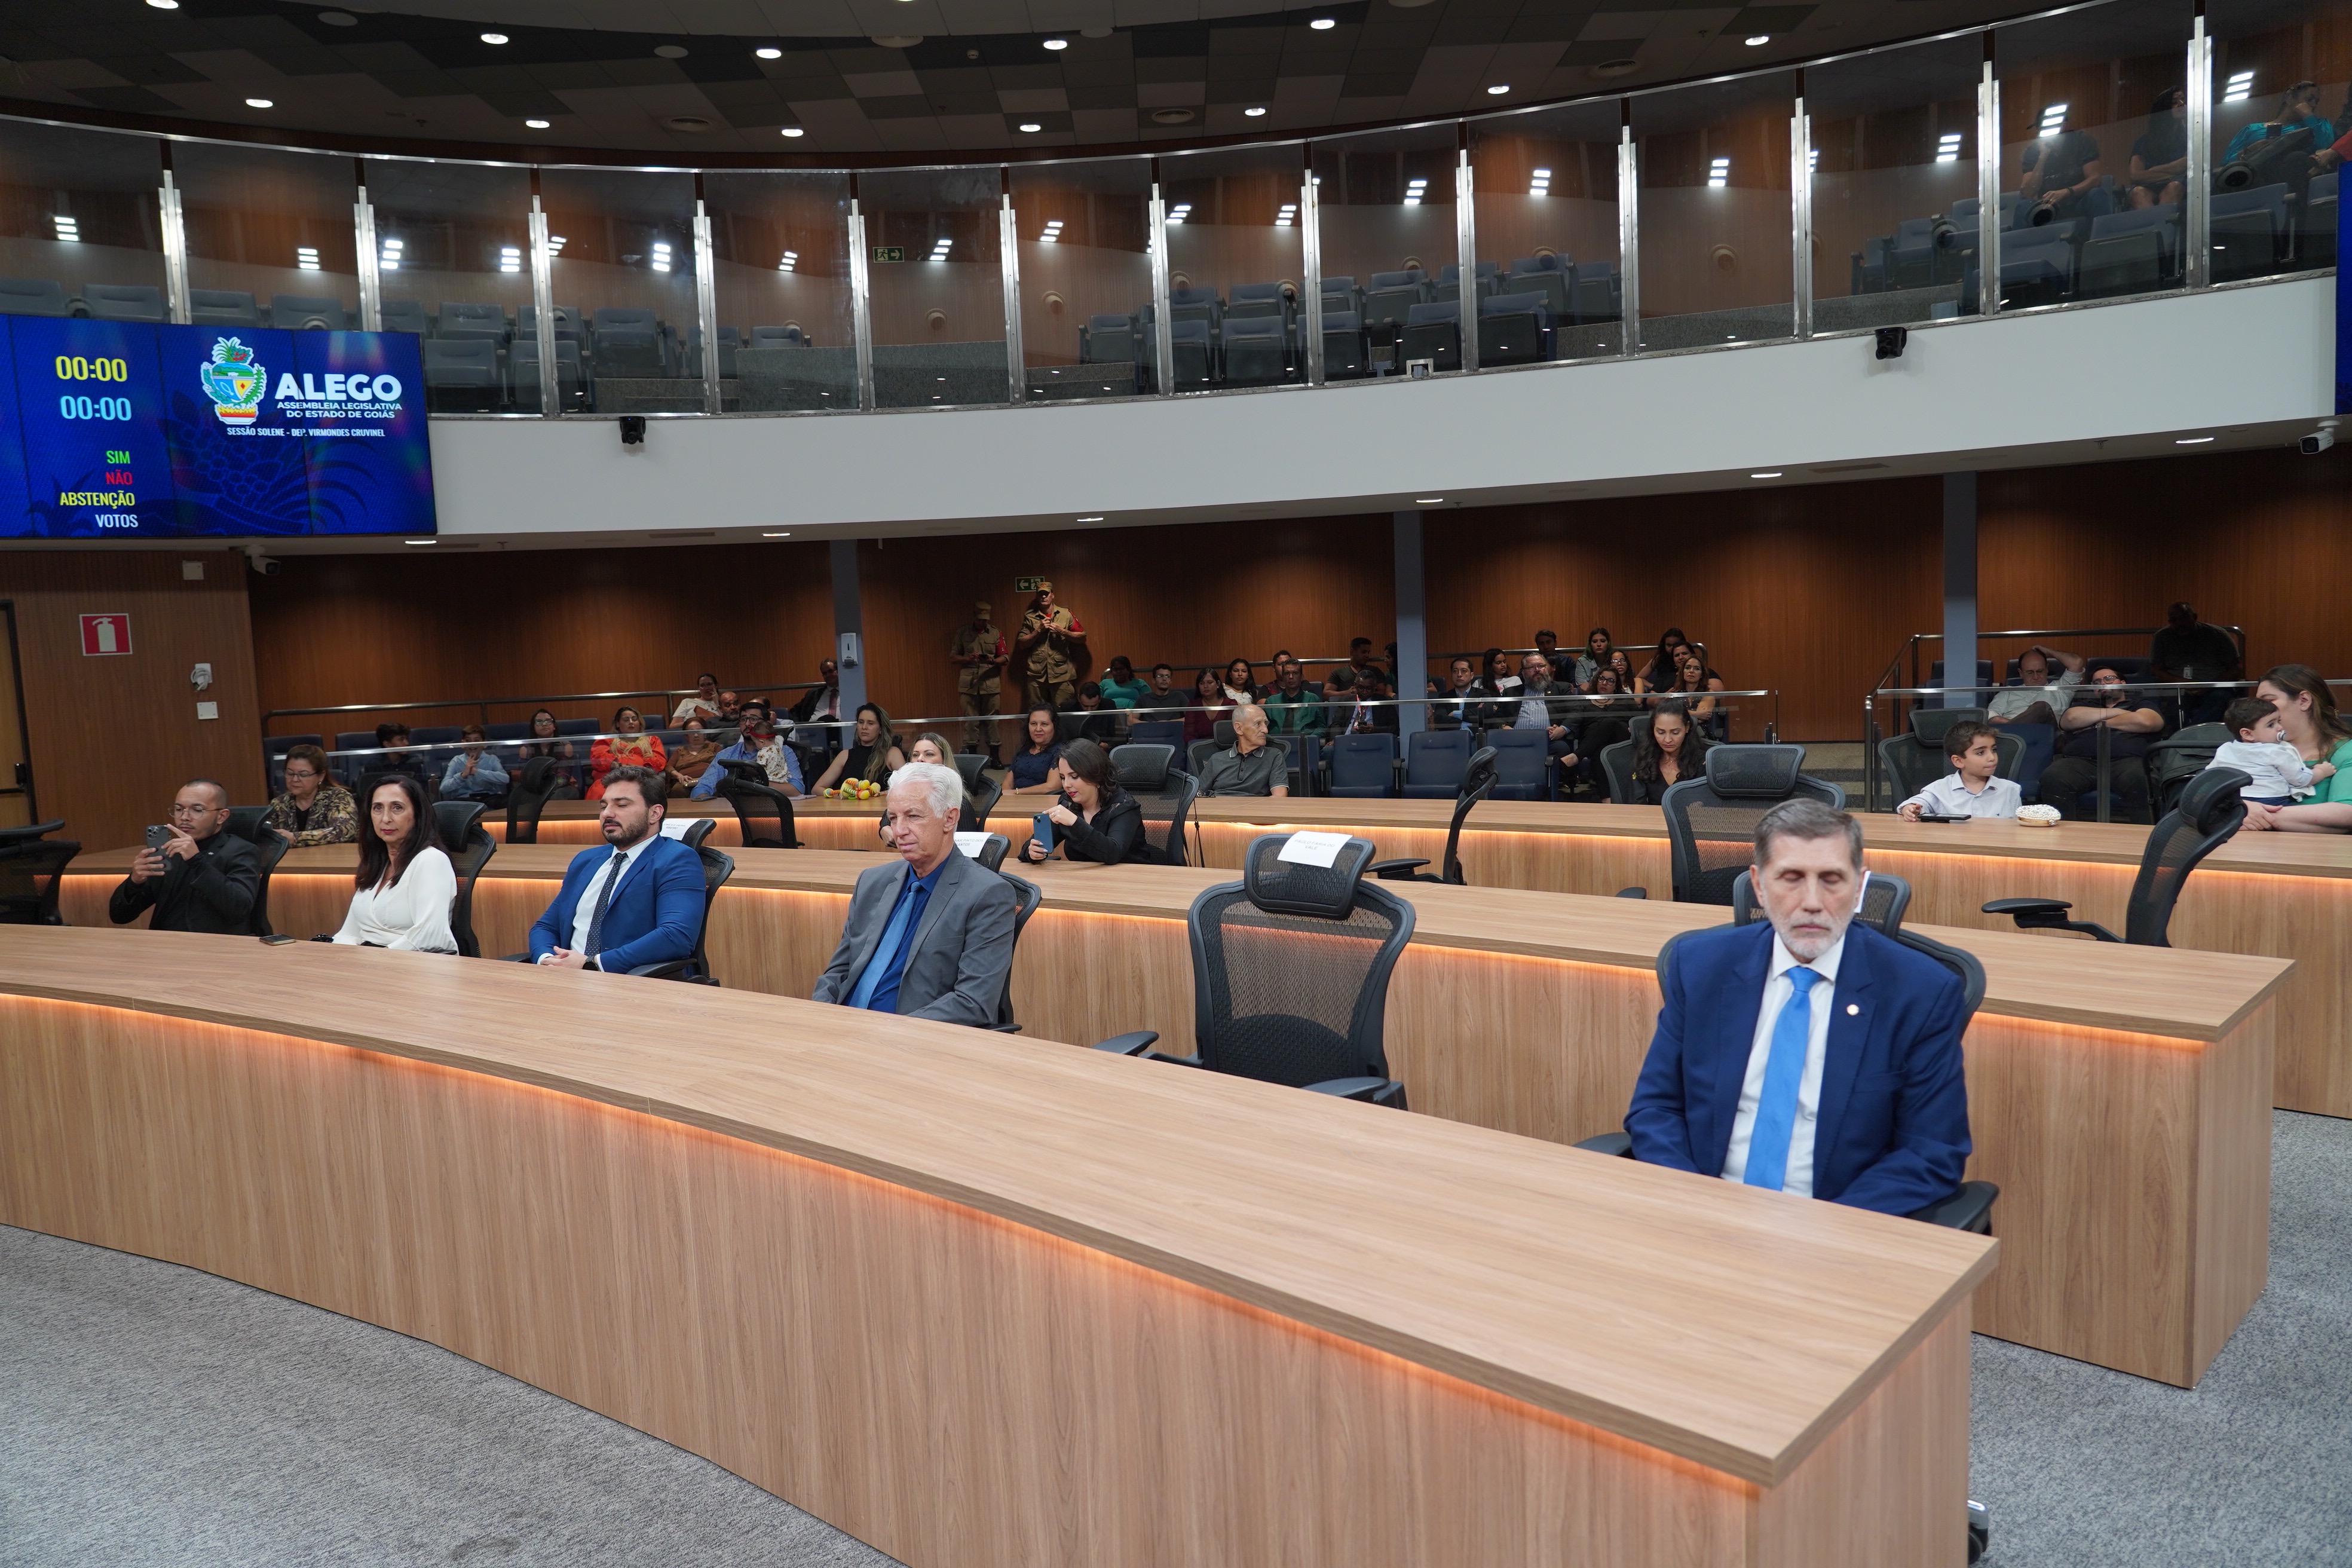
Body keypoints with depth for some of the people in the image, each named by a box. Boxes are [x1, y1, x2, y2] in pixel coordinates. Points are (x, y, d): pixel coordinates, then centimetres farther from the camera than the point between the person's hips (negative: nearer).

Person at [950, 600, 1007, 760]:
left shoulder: (996, 633, 9)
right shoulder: (962, 632, 9)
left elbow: (1006, 658, 5)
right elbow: (952, 658, 8)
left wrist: (992, 661, -16)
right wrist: (968, 659, -11)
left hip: (990, 685, 0)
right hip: (968, 685, 0)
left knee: (992, 721, 1)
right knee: (971, 722, 0)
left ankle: (994, 757, 8)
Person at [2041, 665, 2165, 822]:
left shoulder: (2140, 703, 30)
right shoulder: (2085, 705, 37)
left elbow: (2146, 722, 5)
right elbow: (2070, 719, 12)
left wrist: (2103, 723, 14)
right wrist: (2114, 712, 13)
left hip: (2127, 760, -1)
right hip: (2080, 761, 1)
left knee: (2138, 779, -40)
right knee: (2052, 778, -35)